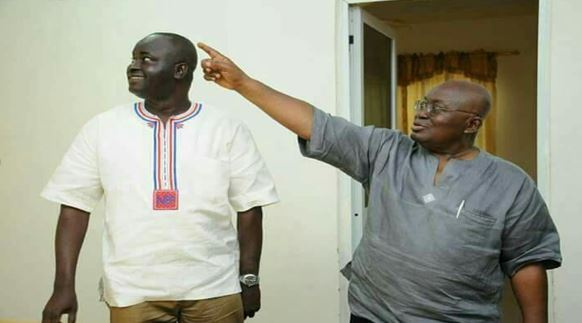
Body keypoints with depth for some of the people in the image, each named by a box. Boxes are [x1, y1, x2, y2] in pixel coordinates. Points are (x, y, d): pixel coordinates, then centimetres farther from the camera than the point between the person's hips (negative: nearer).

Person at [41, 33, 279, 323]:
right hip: (134, 292, 1)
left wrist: (249, 279, -1)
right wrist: (64, 285, -5)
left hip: (215, 290, 0)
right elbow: (75, 205, 1)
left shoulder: (228, 130, -3)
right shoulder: (101, 129, 1)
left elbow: (248, 207, 0)